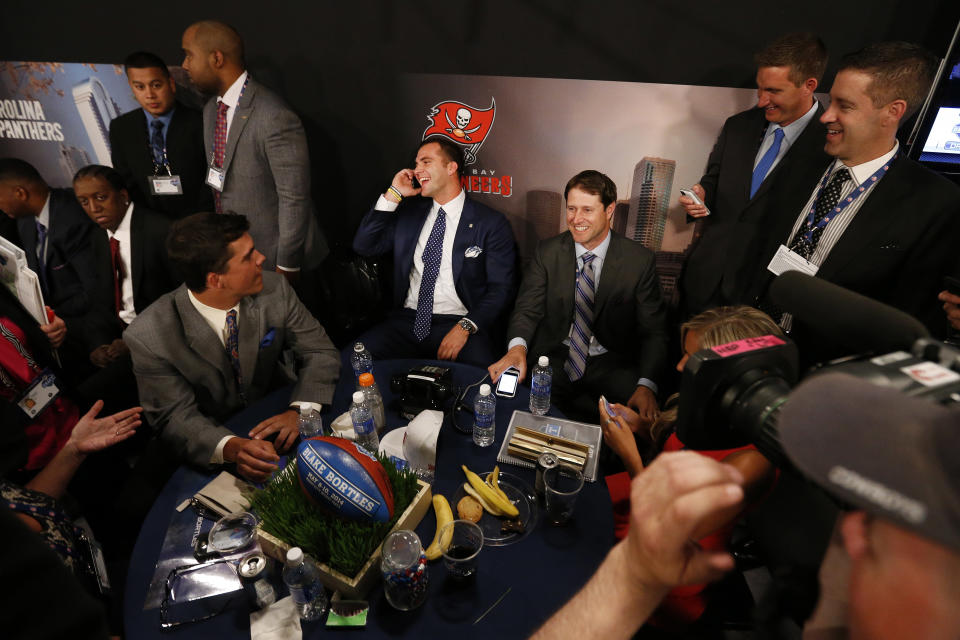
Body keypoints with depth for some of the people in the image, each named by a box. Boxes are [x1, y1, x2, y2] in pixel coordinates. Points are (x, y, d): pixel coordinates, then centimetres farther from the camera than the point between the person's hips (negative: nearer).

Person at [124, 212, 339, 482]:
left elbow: (320, 352, -9)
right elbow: (175, 416, -18)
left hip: (274, 418, 2)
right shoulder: (148, 338, -22)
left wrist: (299, 410, -27)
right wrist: (230, 447, -39)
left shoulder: (274, 290, -16)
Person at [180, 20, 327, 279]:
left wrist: (286, 266, -18)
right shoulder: (211, 109, 6)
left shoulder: (274, 117, -23)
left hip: (272, 257, -8)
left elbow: (294, 199, -22)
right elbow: (218, 184, 13)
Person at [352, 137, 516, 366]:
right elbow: (363, 246, 10)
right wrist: (393, 195, 4)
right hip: (407, 320, 4)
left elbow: (500, 289, -2)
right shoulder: (409, 212, 16)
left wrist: (465, 327, -16)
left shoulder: (491, 223, 2)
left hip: (458, 323, -3)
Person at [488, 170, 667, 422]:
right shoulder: (547, 252, 1)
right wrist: (517, 347, -27)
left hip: (611, 364, -1)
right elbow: (528, 308, -3)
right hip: (554, 357, 2)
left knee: (642, 412, -28)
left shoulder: (640, 260, -3)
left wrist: (646, 385, -20)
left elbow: (653, 330, -3)